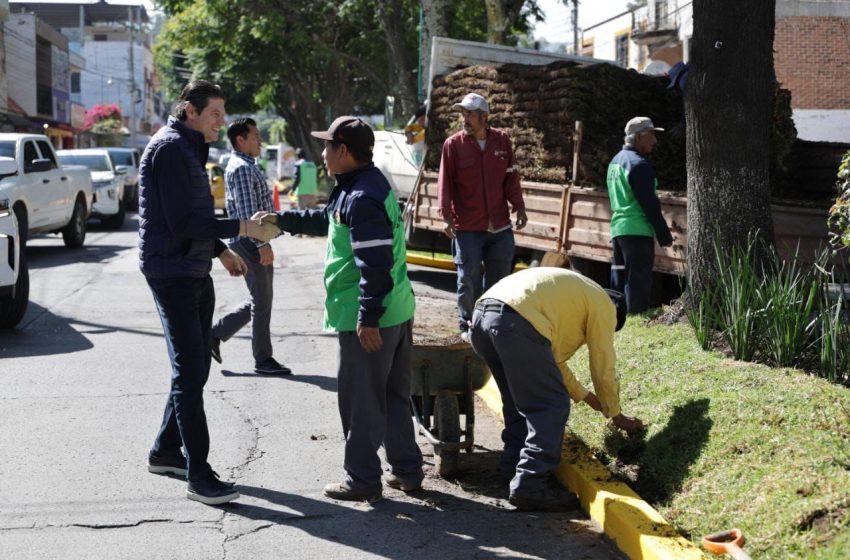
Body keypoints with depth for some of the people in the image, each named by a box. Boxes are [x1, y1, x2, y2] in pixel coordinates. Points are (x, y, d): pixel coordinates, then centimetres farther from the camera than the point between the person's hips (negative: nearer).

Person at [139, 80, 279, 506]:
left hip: (195, 272, 10)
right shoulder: (170, 149, -15)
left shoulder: (189, 149, 17)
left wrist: (221, 251, 19)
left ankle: (165, 452, 28)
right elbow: (181, 223, -22)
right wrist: (243, 228, -21)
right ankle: (198, 477, -8)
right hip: (172, 274, -10)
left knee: (195, 369, 15)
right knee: (189, 373, -10)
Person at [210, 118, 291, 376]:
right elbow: (247, 211, -22)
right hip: (250, 243, -10)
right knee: (261, 302, -2)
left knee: (259, 301, 16)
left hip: (252, 243, 10)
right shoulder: (242, 168, -15)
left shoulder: (245, 166, 19)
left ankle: (215, 334, 20)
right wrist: (262, 244, -24)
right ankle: (263, 359, 7)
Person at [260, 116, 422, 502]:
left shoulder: (361, 198, -20)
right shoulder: (370, 185, 14)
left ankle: (362, 480, 10)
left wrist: (368, 319, -25)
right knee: (394, 396, 17)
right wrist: (281, 220, 33)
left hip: (367, 321, -10)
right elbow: (325, 220, 31)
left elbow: (375, 263, -26)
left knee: (360, 401, 1)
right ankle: (407, 470, 26)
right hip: (397, 312, 10)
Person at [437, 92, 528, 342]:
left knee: (499, 276, 10)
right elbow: (445, 183, -5)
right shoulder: (453, 144, -4)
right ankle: (467, 325, 13)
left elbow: (511, 178, 8)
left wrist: (519, 207, 1)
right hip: (467, 227, -3)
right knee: (469, 278, -1)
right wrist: (447, 216, -13)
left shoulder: (502, 141, 4)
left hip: (500, 226, 3)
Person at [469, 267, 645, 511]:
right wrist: (616, 415, 32)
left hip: (481, 316, 9)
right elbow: (603, 368, 18)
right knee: (551, 406, -1)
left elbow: (552, 356, 43)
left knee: (519, 400, 24)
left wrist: (585, 397, 51)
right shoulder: (604, 306, 16)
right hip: (516, 323, -9)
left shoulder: (569, 292, 38)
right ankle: (530, 485, -6)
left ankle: (514, 469, 26)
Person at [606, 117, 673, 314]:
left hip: (618, 226, 9)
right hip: (638, 231, -9)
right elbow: (650, 204, -16)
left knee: (619, 280, 14)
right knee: (638, 282, -6)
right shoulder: (639, 164, -15)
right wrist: (664, 235, -11)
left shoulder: (616, 161, 14)